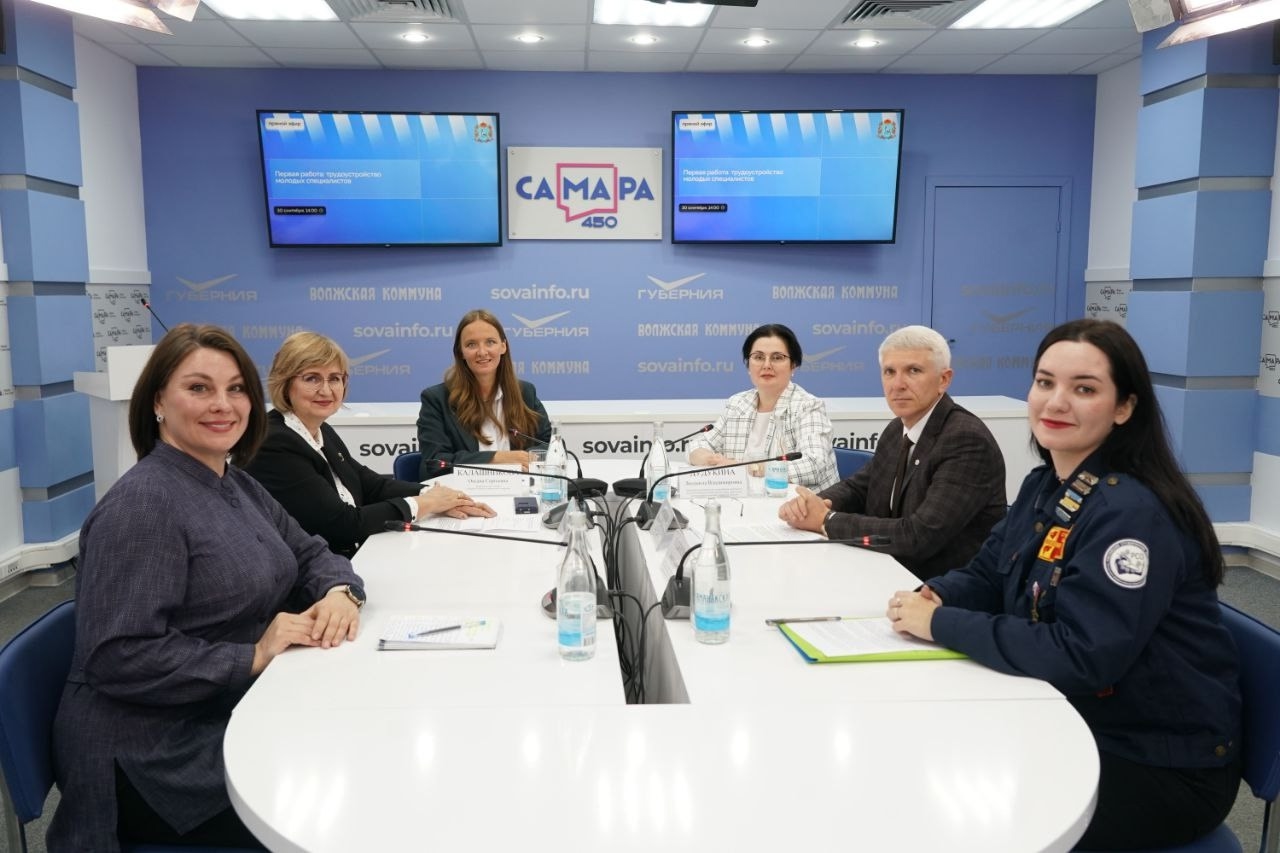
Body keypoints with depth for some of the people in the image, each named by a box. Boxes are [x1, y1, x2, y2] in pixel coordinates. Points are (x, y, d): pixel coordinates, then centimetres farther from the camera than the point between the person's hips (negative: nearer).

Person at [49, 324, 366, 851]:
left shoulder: (236, 485, 8)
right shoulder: (143, 503, -19)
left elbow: (309, 553, 14)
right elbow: (117, 658, -25)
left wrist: (340, 591, -8)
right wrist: (252, 657, -26)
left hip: (234, 715, 8)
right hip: (157, 753, -8)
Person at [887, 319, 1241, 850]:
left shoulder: (1133, 513, -26)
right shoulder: (1044, 485, 3)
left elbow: (1082, 657, -31)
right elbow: (988, 576, 9)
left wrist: (943, 625, -26)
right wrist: (934, 596, -13)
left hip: (1162, 764, -8)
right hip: (1075, 722, 8)